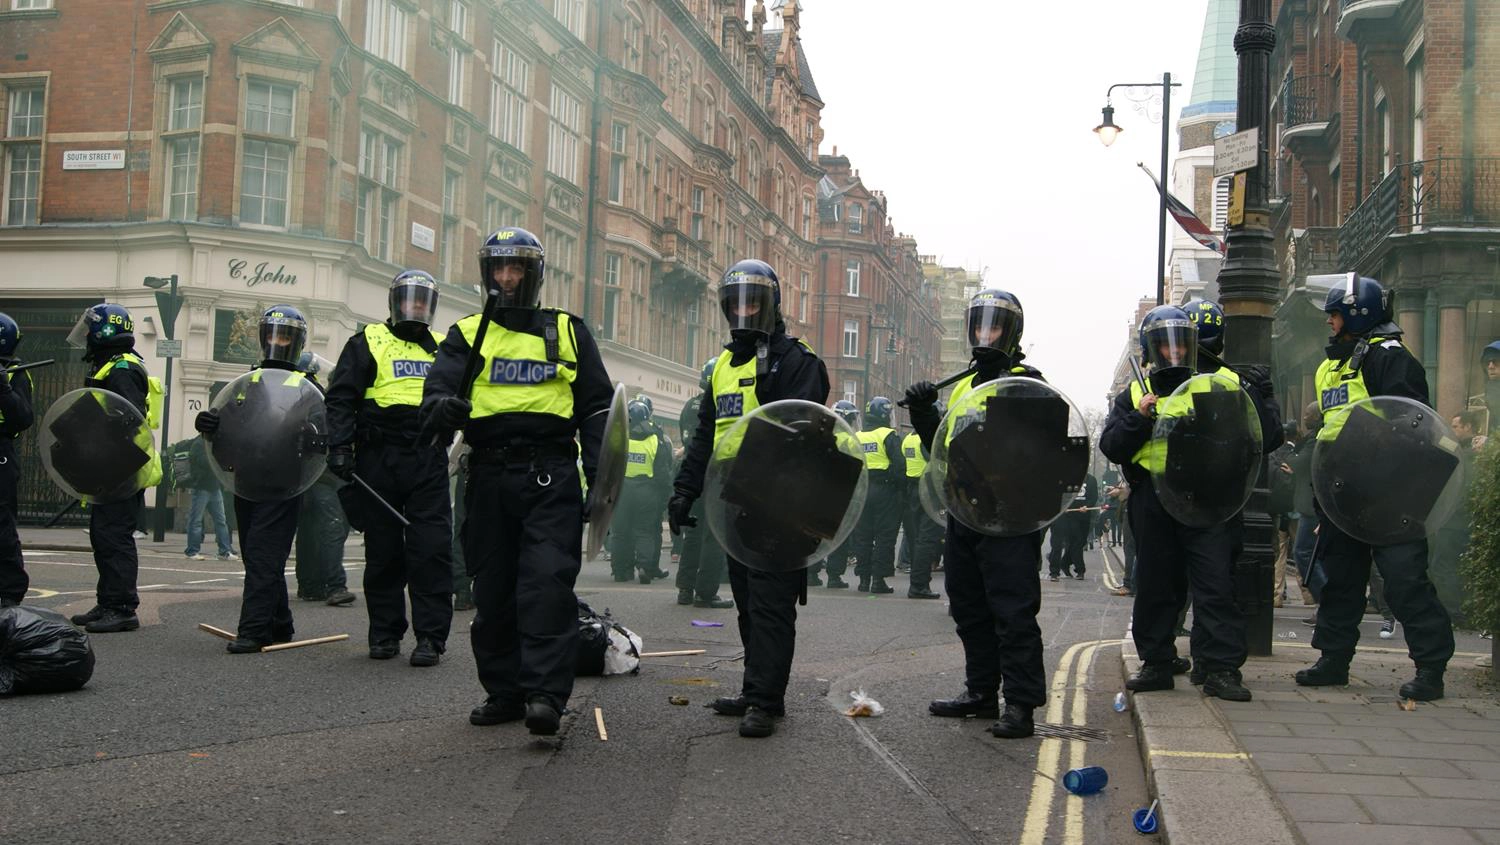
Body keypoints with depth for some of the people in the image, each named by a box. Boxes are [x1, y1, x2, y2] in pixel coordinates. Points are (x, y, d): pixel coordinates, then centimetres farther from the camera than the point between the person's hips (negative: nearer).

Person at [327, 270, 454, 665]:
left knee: (432, 549, -6)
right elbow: (341, 398, 1)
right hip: (379, 459, -1)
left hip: (429, 461, 2)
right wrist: (340, 446, -10)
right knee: (383, 551, 5)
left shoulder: (442, 349, 18)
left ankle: (431, 636, -3)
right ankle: (385, 632, 15)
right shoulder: (368, 343, 7)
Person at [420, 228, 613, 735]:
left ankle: (545, 694, -14)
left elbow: (596, 407, 12)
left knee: (548, 584, -13)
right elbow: (438, 389, -2)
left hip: (551, 476, -2)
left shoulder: (567, 333, 13)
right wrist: (443, 409, -27)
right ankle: (504, 691, 18)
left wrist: (598, 469, 0)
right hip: (489, 477, 2)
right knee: (493, 591, 8)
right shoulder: (467, 335, 15)